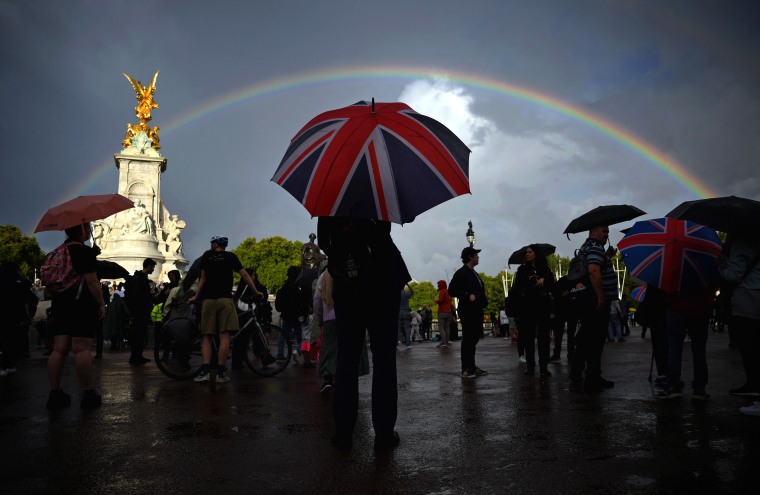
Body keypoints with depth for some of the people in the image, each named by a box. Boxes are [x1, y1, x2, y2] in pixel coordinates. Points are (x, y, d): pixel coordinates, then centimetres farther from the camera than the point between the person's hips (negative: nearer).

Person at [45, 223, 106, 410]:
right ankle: (88, 395, -1)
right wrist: (102, 303, -9)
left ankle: (55, 394, 9)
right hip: (82, 305, -8)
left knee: (59, 349, 7)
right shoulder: (85, 251, -11)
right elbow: (92, 281, -16)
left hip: (60, 304, 8)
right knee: (82, 349, -6)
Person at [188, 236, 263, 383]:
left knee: (207, 337, 5)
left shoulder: (206, 256, 13)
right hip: (225, 299, -2)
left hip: (208, 300, 2)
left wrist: (196, 297, 20)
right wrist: (256, 292, 12)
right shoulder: (231, 256, 8)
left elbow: (203, 279, 11)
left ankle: (205, 371, -6)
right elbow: (244, 275, 4)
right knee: (224, 336, -4)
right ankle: (221, 373, -6)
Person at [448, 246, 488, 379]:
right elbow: (452, 290, -17)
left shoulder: (474, 273, 20)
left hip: (476, 311, 9)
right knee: (467, 340, -6)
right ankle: (466, 369, -1)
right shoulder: (461, 273, -9)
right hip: (467, 312, -9)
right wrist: (468, 296, -23)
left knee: (474, 339, 13)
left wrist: (483, 301, 14)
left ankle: (472, 367, 20)